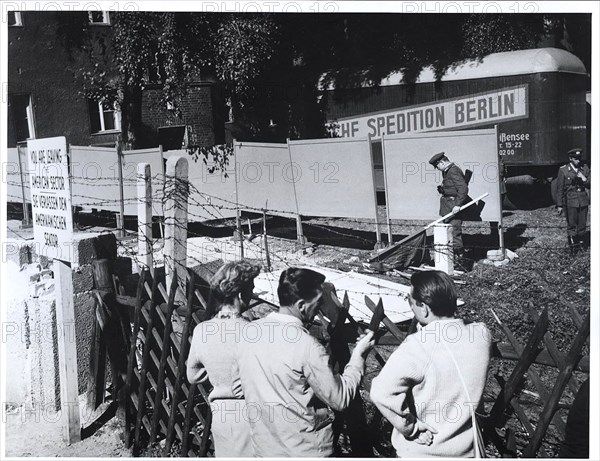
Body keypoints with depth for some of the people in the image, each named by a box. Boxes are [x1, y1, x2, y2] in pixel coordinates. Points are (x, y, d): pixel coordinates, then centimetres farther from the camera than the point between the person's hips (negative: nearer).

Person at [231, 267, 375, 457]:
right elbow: (340, 399, -15)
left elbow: (238, 387, 7)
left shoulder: (248, 332, -6)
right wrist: (358, 355, -6)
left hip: (263, 447, 6)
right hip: (305, 450, -5)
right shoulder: (307, 346, -24)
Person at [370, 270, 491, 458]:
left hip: (422, 451, -4)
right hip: (465, 448, 4)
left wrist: (410, 427, -22)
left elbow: (381, 393, -35)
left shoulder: (417, 347, -29)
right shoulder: (481, 335, -14)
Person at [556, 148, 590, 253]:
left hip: (583, 201, 3)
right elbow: (559, 189, -3)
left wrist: (584, 179, -13)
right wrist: (559, 205, -4)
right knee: (571, 225, 0)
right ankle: (572, 244, 13)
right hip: (570, 201, -3)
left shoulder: (585, 168, 5)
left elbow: (590, 185, 8)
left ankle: (581, 241, 27)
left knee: (582, 223, 9)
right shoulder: (563, 170, -5)